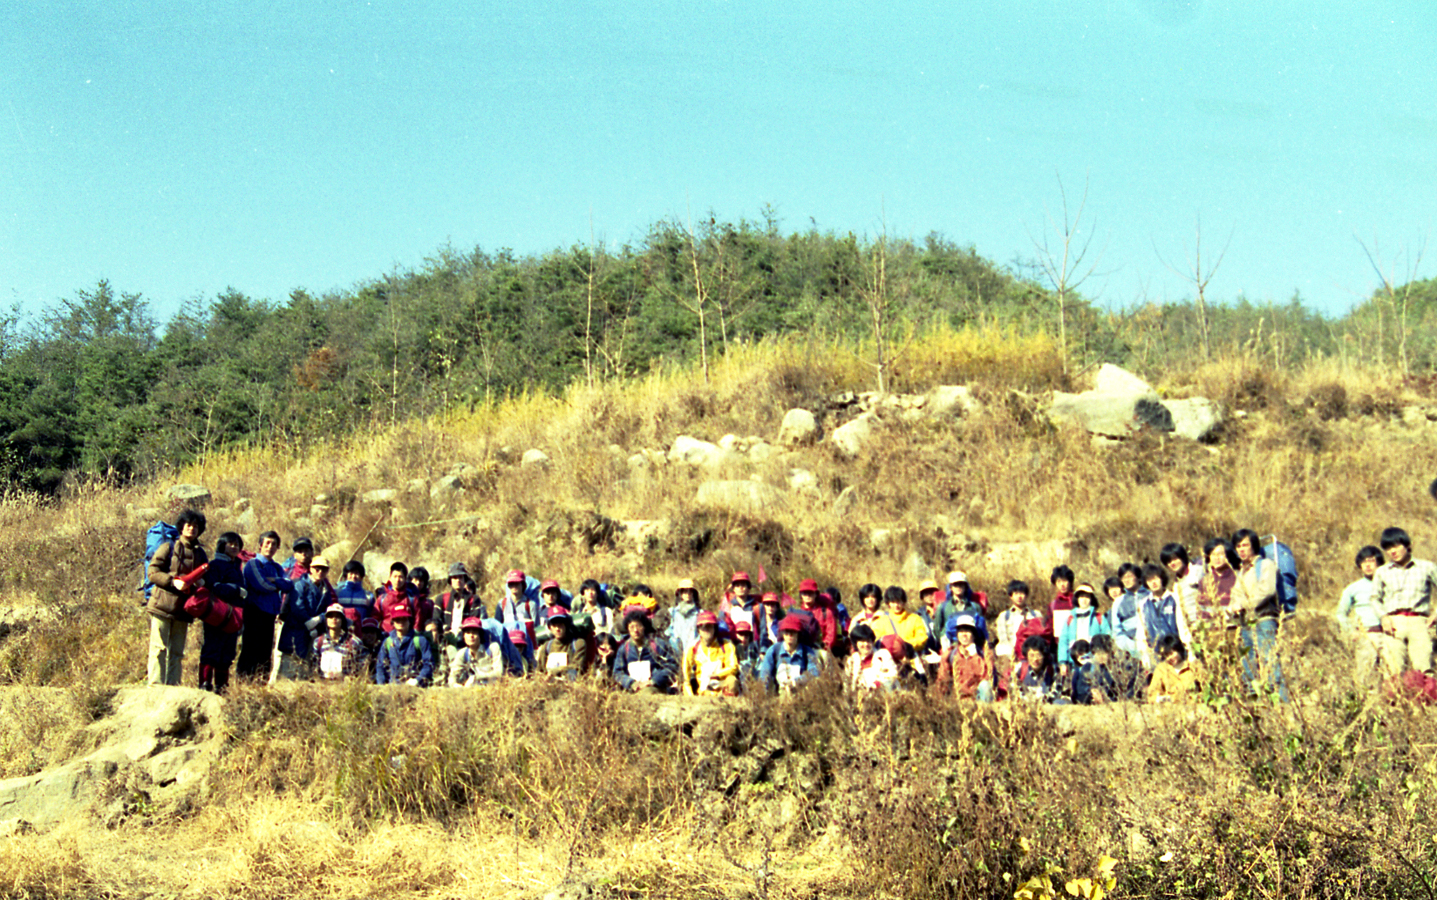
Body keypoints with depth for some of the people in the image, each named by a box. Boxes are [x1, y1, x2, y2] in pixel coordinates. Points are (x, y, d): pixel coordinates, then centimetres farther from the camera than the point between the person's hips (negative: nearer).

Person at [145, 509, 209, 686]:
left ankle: (172, 685, 9)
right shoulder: (169, 547, 2)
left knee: (177, 652, 6)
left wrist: (201, 583, 0)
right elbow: (152, 572, -4)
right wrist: (173, 581, -17)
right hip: (163, 605, -5)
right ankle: (154, 683, -6)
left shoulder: (201, 554, 16)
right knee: (159, 648, -7)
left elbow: (204, 578, 25)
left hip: (183, 610, 5)